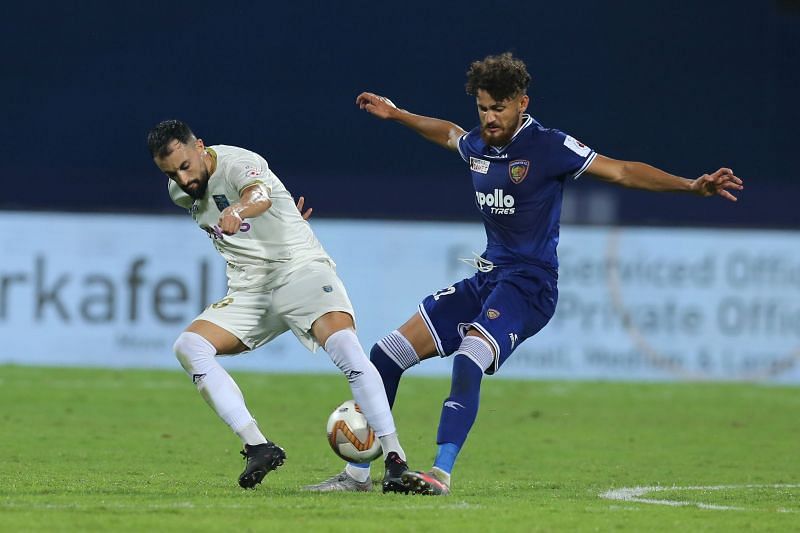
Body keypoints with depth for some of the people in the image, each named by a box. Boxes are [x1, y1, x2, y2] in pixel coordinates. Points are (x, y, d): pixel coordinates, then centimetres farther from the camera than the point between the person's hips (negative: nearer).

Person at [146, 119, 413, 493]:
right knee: (189, 346, -18)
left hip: (301, 269, -7)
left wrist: (239, 210, -60)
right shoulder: (180, 192, 9)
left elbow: (260, 194, -38)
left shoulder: (238, 164, -13)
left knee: (345, 346, -31)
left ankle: (394, 458, -30)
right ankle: (258, 447, -24)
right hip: (248, 290, 7)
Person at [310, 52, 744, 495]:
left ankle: (442, 473, -38)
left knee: (469, 359, -33)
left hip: (529, 284, -8)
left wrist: (691, 185, -21)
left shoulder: (547, 147, -11)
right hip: (487, 278, 8)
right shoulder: (478, 146, 9)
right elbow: (447, 133, 33)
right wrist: (395, 115, 45)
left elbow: (621, 171, -12)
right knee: (388, 354, 3)